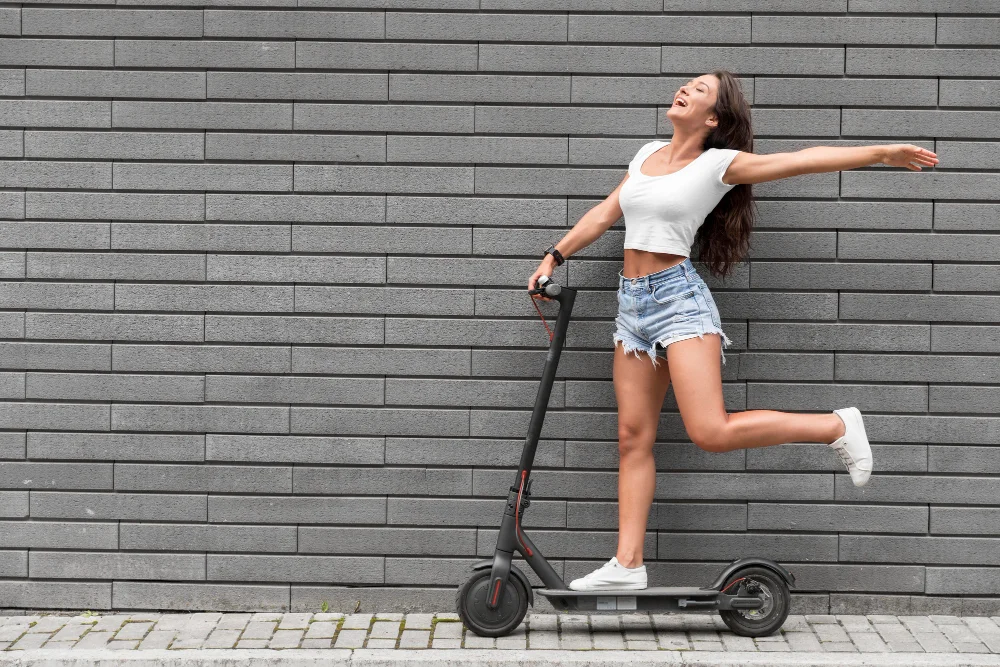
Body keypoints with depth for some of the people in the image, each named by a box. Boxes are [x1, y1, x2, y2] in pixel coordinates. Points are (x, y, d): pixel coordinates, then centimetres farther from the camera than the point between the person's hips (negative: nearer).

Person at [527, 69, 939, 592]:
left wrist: (883, 153, -9)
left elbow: (804, 160, -5)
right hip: (632, 303, 6)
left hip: (678, 297, -6)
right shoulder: (647, 154, 15)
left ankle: (836, 426, 0)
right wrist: (555, 255, 19)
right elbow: (604, 215, 23)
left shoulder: (718, 164, -2)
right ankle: (627, 564, 8)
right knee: (633, 437, 4)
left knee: (711, 432, -17)